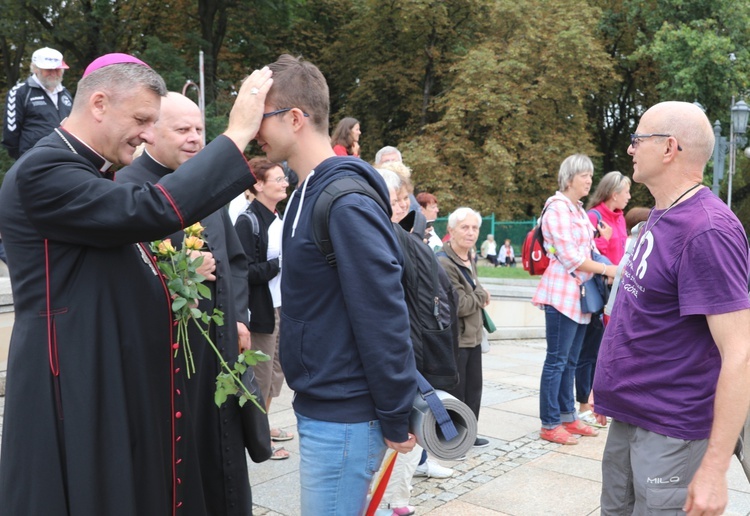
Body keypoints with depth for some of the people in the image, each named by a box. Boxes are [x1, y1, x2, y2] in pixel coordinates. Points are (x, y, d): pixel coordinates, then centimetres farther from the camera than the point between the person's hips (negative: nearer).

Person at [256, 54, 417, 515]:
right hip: (317, 407, 9)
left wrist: (395, 420, -16)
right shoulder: (308, 194, 9)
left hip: (344, 419, -9)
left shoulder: (346, 203, -21)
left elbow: (383, 316, -22)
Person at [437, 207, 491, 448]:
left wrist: (479, 296, 0)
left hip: (473, 336, 9)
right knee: (454, 392, 2)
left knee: (474, 388, 16)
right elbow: (459, 305, -23)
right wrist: (482, 296, -6)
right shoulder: (444, 263, -21)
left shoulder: (469, 258, 10)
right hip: (454, 339, -9)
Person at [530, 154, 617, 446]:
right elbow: (569, 257, -16)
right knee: (557, 360, -3)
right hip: (561, 293, -9)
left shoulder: (579, 210, 17)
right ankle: (549, 424, 4)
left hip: (579, 293, 9)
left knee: (570, 361, 14)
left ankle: (568, 417, 23)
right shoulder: (558, 208, -11)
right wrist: (605, 269, -10)